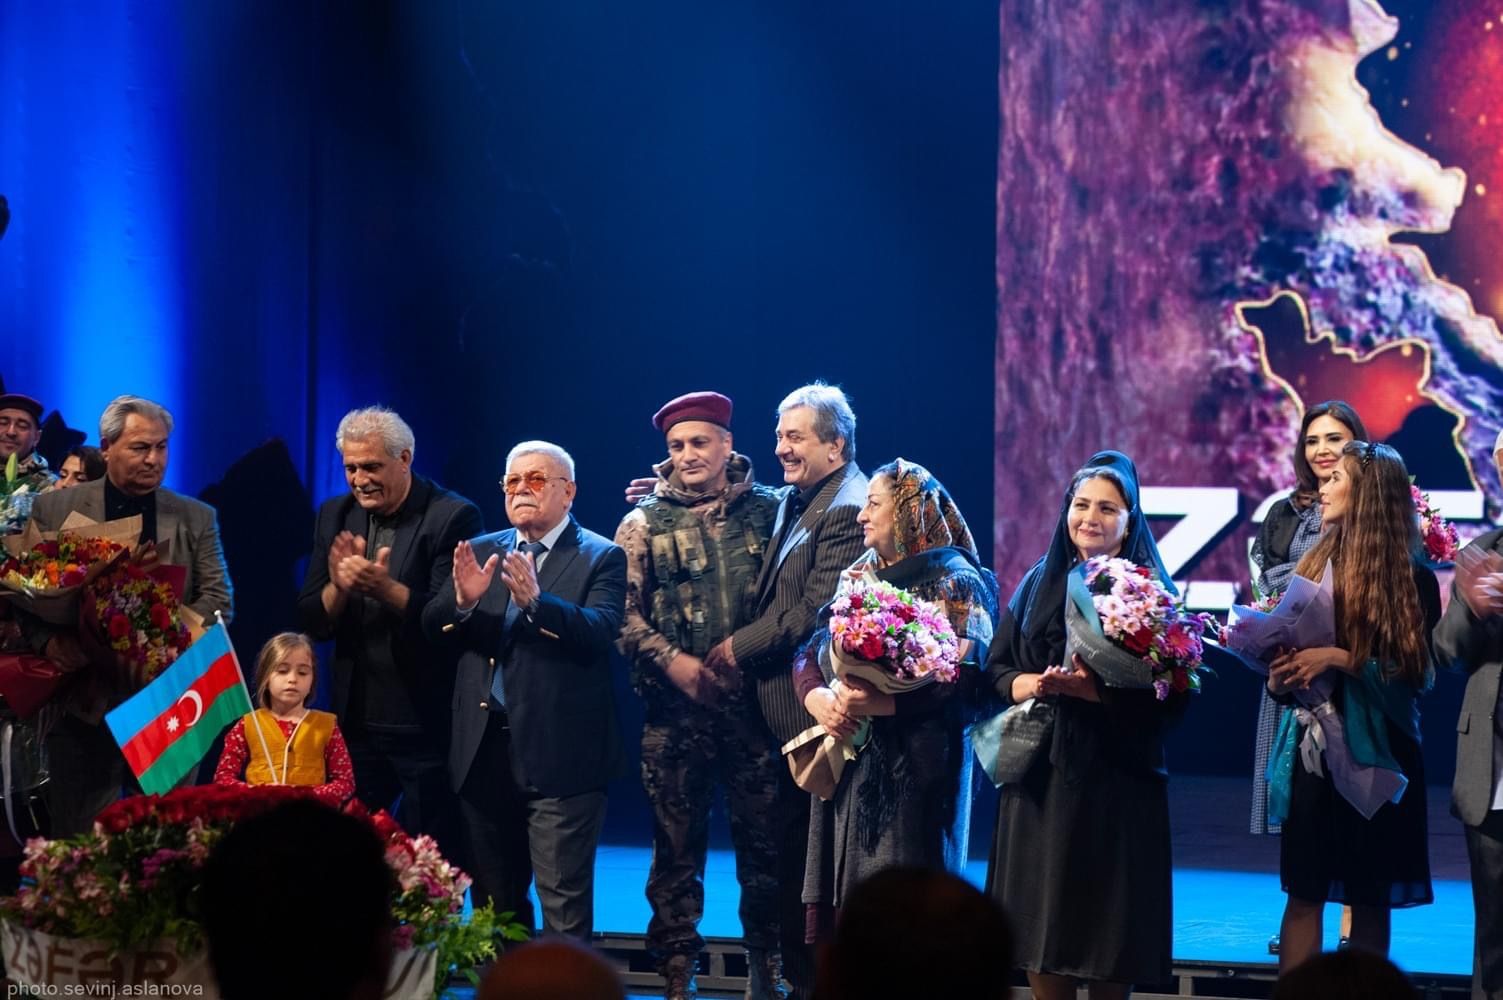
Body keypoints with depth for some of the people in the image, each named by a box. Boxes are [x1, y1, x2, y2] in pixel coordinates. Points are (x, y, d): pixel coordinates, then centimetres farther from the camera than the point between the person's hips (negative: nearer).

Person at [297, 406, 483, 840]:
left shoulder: (453, 518, -10)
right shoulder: (335, 515, 8)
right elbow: (312, 623, 5)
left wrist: (386, 588, -30)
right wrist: (338, 586, -16)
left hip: (428, 724, -5)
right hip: (356, 720, 5)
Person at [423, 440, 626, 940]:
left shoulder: (601, 558, -1)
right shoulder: (481, 552, 14)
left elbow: (601, 630, -17)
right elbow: (433, 628, 4)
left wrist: (535, 601, -32)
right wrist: (463, 600, -18)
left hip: (558, 753, -5)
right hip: (483, 751, 5)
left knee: (563, 898, -8)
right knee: (493, 899, 14)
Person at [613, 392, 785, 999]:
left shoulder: (767, 511, 7)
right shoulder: (645, 523, 5)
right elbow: (623, 613, -1)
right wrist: (673, 661, -13)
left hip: (753, 706, 0)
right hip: (675, 714, 0)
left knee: (764, 842, 4)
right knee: (676, 850, 4)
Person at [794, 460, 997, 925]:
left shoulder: (953, 581, -6)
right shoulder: (860, 578, 17)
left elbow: (962, 681, -17)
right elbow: (810, 655, 12)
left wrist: (877, 704, -24)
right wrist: (818, 699, -10)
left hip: (916, 765, -7)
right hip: (849, 760, 7)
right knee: (851, 890, 5)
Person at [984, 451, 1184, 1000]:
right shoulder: (1039, 583, 11)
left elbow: (1170, 694, -9)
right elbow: (997, 671, 10)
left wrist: (1092, 689, -20)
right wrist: (1038, 683, -10)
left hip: (1117, 778, -4)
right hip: (1040, 774, 4)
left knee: (1108, 928, -2)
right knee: (1039, 925, 2)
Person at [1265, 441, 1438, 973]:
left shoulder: (1411, 578, -6)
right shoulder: (1315, 565, 7)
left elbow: (1415, 673, -11)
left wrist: (1341, 659, -20)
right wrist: (1279, 680, -8)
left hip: (1376, 752, -3)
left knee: (1370, 899, 5)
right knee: (1303, 894, 1)